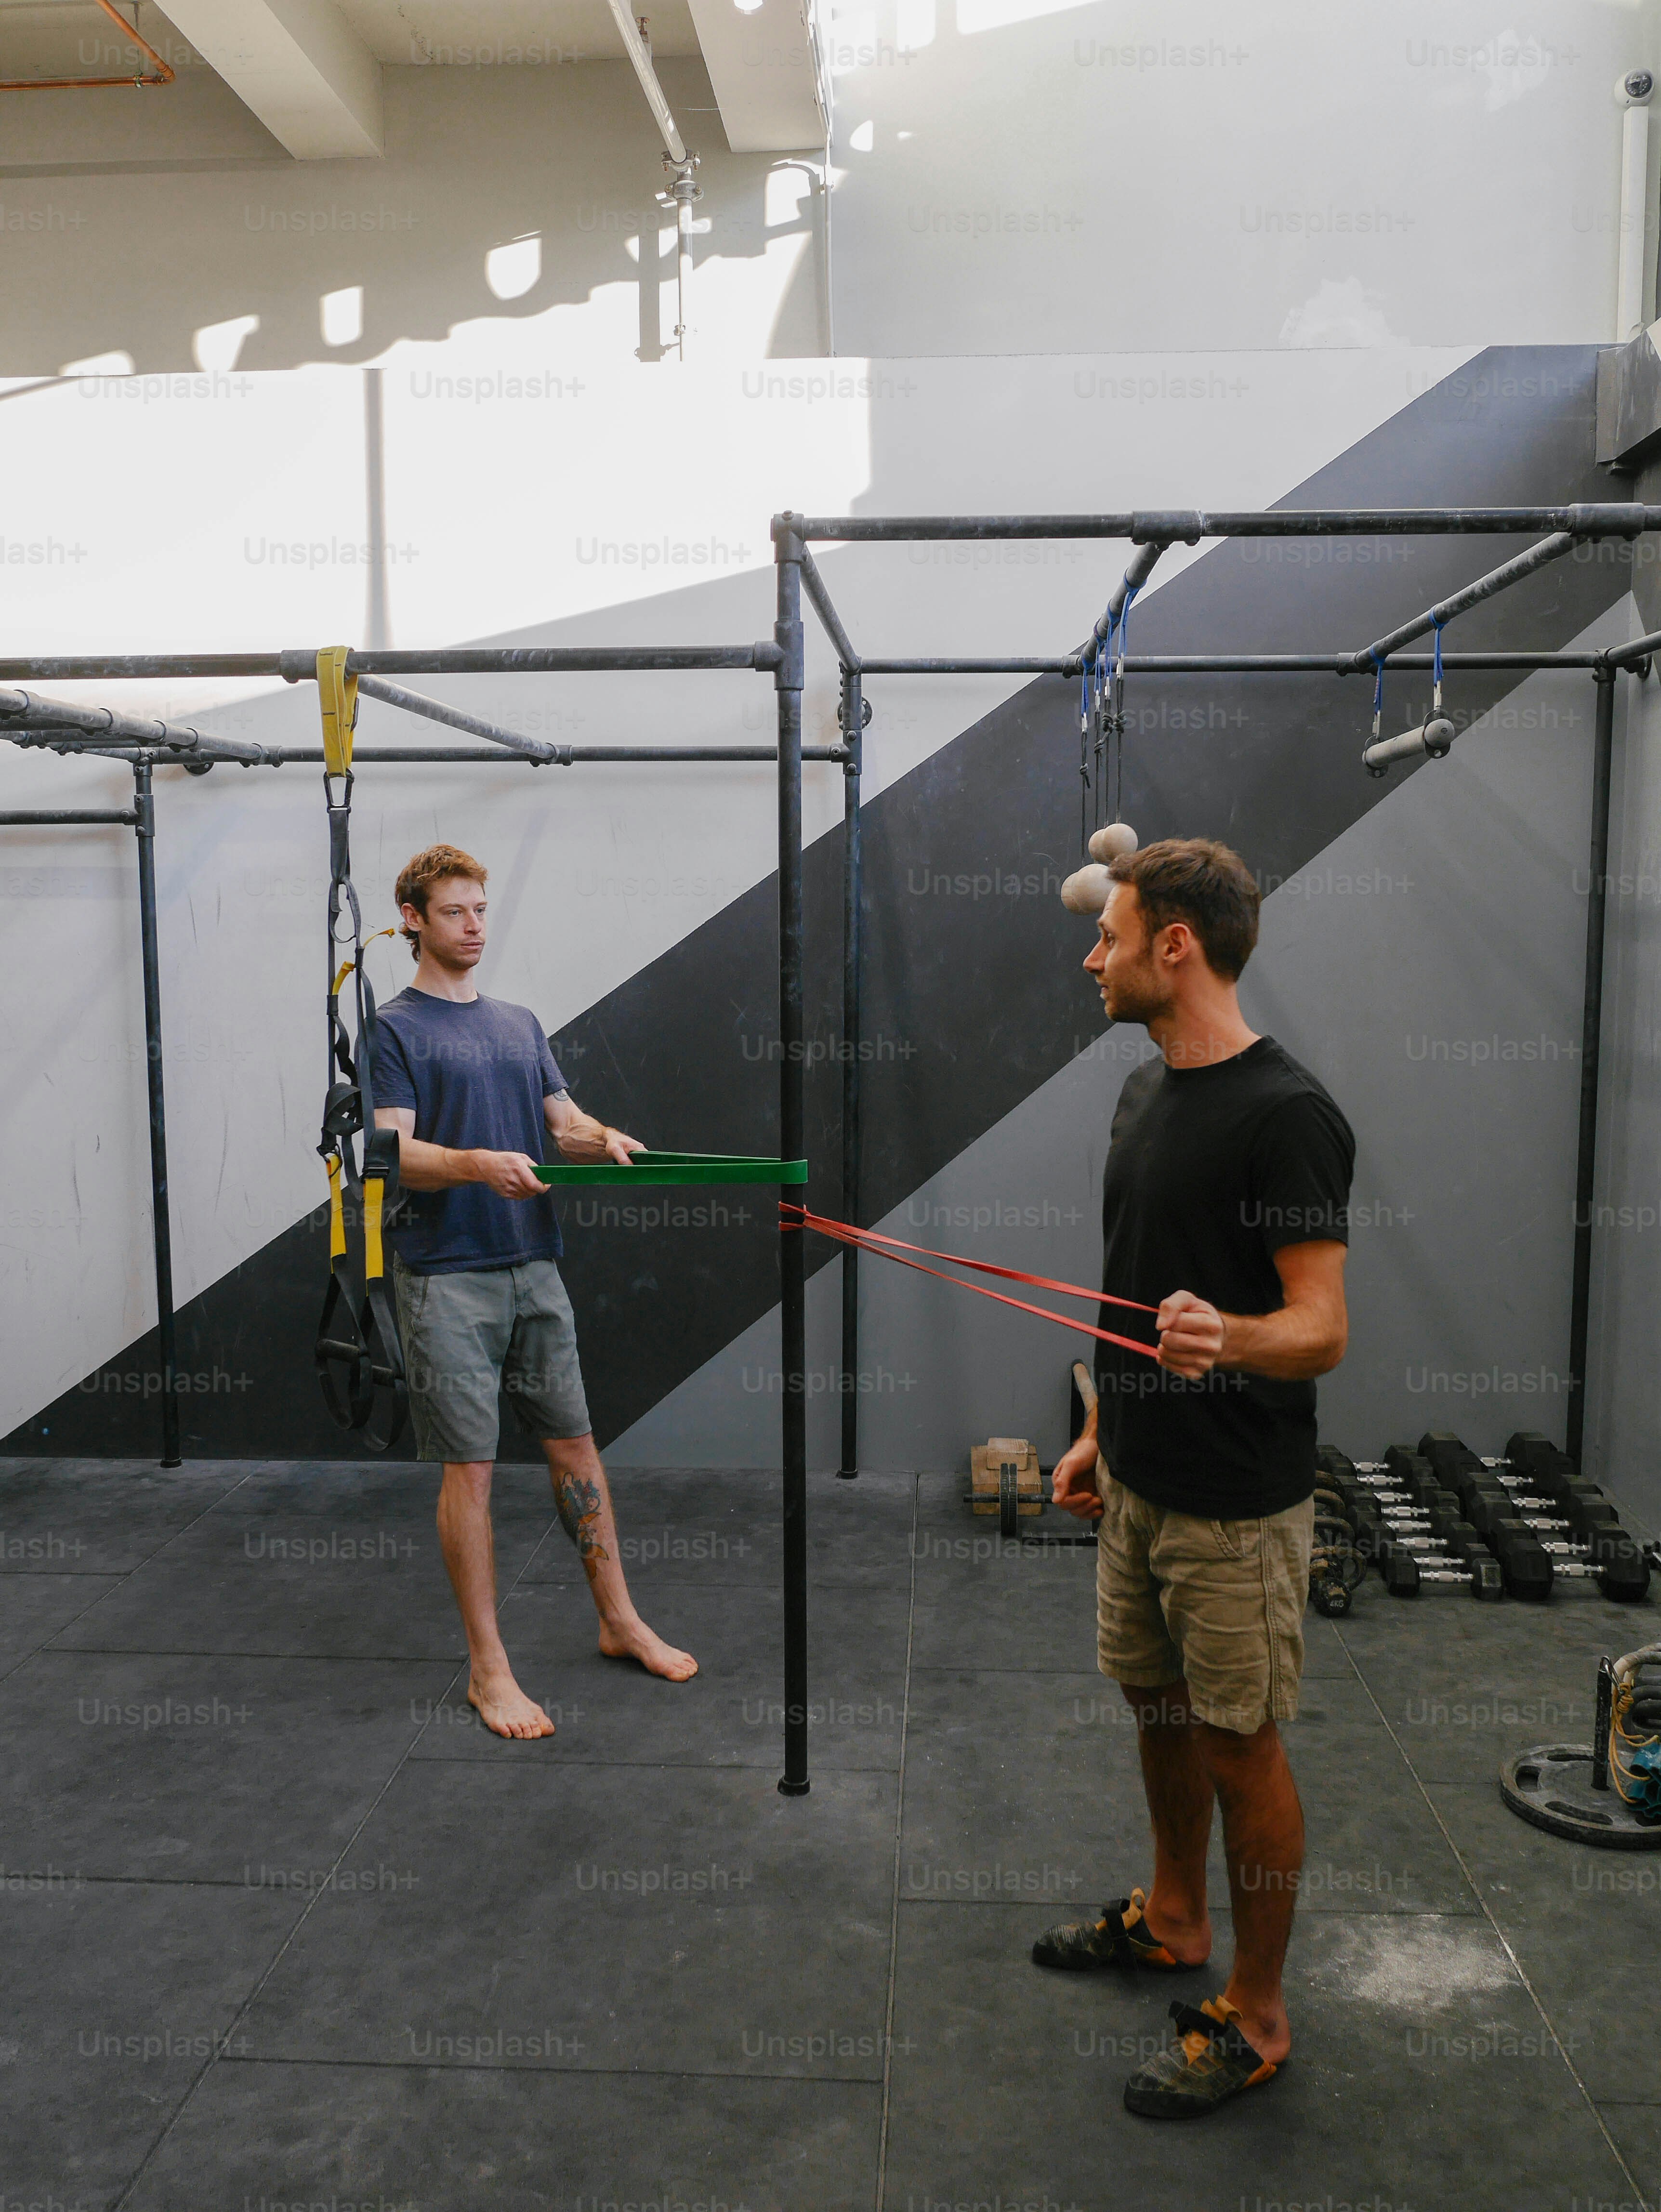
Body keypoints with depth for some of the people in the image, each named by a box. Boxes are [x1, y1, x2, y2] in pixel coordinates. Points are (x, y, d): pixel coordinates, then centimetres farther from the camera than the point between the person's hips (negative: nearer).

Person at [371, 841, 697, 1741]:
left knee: (575, 1444, 11)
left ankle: (620, 1621, 25)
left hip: (533, 1268, 6)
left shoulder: (521, 1023, 16)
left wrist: (605, 1139, -8)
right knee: (469, 1467, -1)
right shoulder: (396, 1029, -3)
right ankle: (487, 1668, 10)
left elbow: (564, 1121, 14)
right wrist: (480, 1164, -30)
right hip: (447, 1278, -6)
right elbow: (395, 1152, -12)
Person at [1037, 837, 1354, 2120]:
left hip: (1237, 1502, -8)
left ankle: (1255, 2017, 24)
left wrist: (1222, 1339, -42)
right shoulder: (1147, 1091, 7)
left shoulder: (1285, 1114, -21)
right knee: (1160, 1705, 22)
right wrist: (1104, 1429, 17)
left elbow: (1321, 1328, -22)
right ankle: (1173, 1920, 43)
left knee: (1240, 1743, 6)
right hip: (1139, 1481, 8)